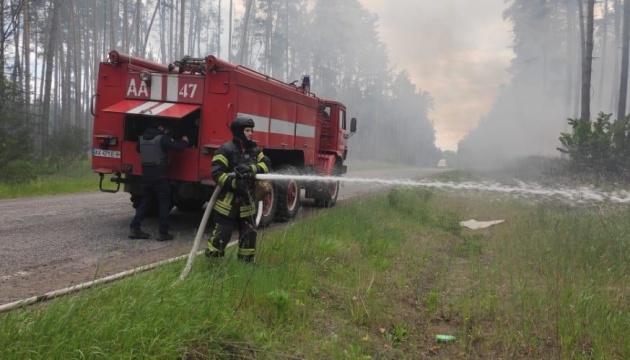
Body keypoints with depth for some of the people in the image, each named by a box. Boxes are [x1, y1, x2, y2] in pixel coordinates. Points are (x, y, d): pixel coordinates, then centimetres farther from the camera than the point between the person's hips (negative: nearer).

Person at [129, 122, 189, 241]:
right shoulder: (162, 139, -13)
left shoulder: (142, 138, 8)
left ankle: (135, 229, 12)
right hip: (160, 176, -6)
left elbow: (138, 149, 27)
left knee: (145, 201, 18)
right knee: (164, 203, 3)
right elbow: (178, 146, -15)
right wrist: (184, 140, 5)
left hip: (146, 175, 6)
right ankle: (163, 233, 3)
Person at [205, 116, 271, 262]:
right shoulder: (226, 150, -12)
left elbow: (266, 164, -3)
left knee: (249, 233, 11)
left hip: (247, 201, 6)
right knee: (221, 234, -2)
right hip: (228, 201, -6)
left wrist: (251, 168, -20)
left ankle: (246, 261, 26)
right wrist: (234, 183, -28)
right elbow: (216, 173, -18)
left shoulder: (254, 149, 8)